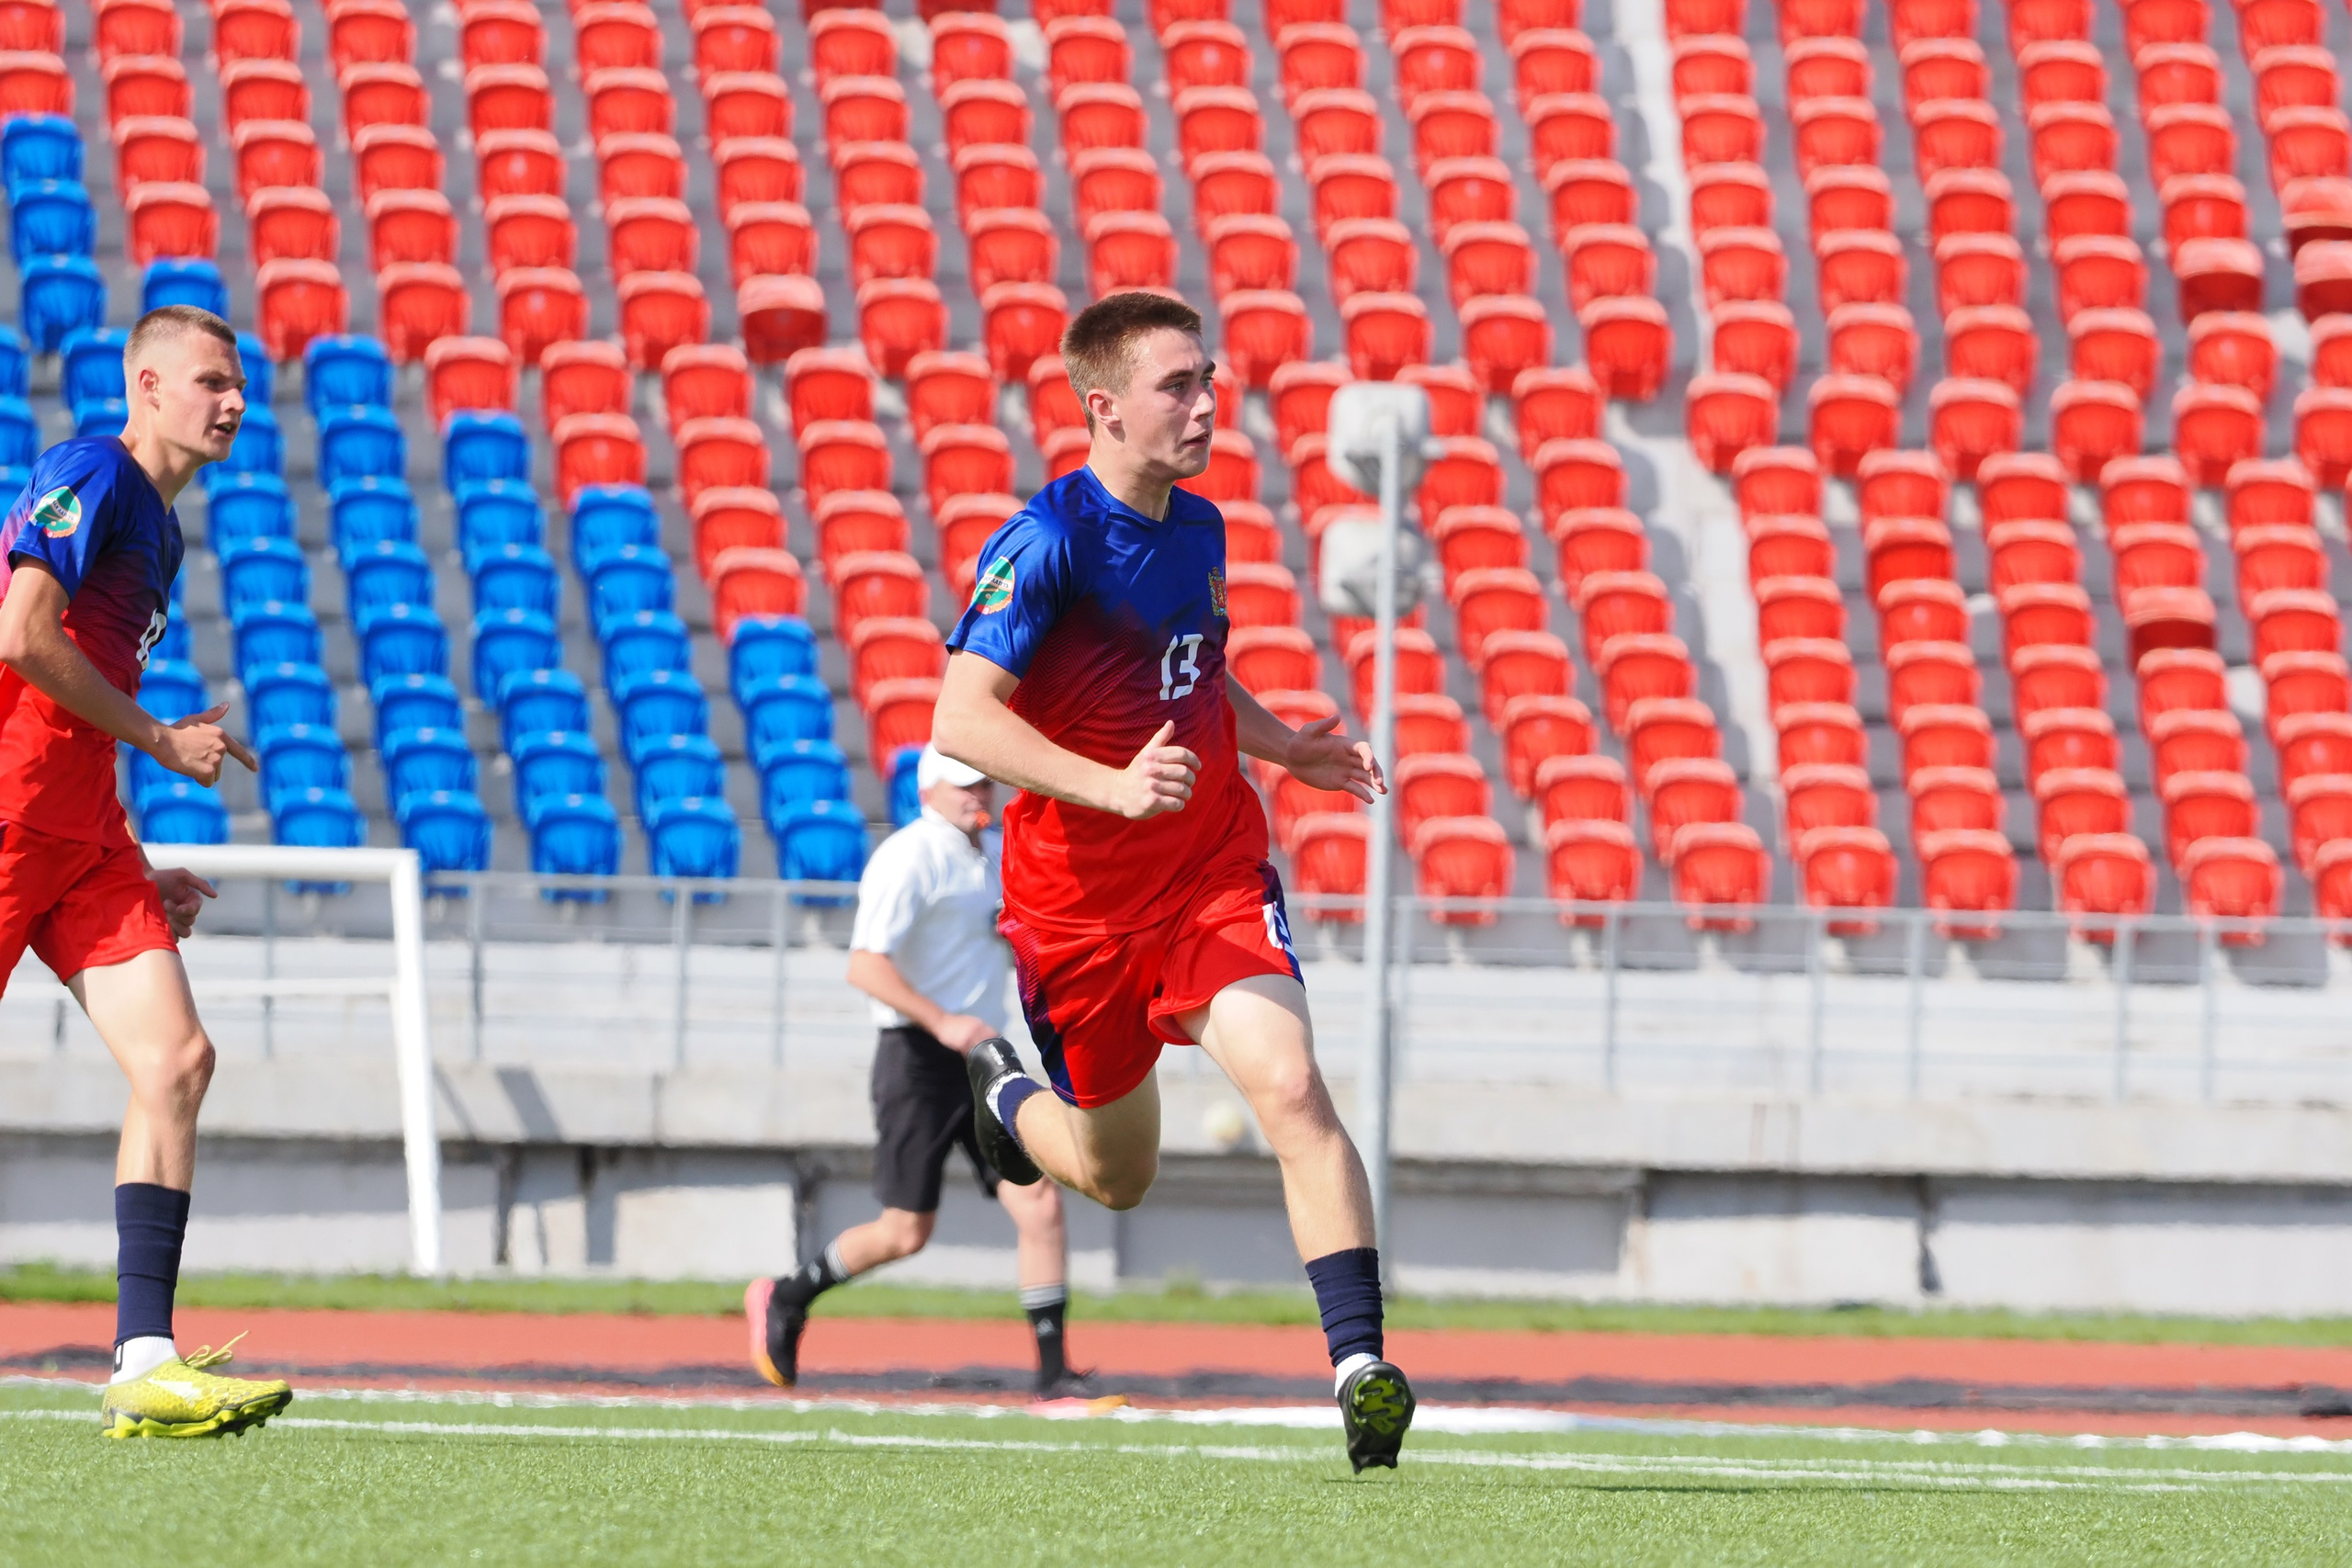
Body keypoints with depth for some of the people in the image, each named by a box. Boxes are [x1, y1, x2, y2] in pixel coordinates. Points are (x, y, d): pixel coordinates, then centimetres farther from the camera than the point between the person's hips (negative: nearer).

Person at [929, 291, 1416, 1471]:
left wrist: (1284, 745, 8)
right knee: (1118, 1175, 12)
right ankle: (1004, 1096, 47)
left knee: (1290, 1086, -21)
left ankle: (1359, 1364, -25)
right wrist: (1112, 787, -35)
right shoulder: (1046, 542, -17)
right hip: (1080, 898, -4)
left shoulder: (1197, 530, 5)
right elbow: (963, 721, -24)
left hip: (1215, 874, 4)